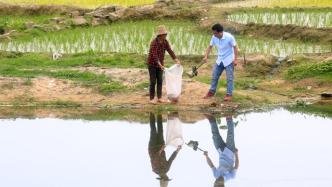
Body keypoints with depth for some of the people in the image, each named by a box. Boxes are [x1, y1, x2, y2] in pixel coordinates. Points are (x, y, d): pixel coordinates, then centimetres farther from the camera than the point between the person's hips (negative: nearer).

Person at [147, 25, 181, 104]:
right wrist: (160, 65, -42)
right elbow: (154, 55, -32)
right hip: (152, 64, -6)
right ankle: (151, 99, 3)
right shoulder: (154, 43, -24)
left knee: (160, 81, 6)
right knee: (153, 81, -4)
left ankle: (159, 98, 12)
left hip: (160, 64, 6)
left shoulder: (165, 42, -3)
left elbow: (170, 51, -7)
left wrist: (176, 60, -19)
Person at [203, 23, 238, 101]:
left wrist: (235, 59, -19)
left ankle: (229, 94, 4)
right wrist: (206, 56, -11)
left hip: (229, 60, -5)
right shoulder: (214, 37, -11)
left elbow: (235, 48, -16)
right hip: (220, 60, 5)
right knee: (214, 76, 10)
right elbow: (210, 46, 2)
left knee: (229, 78, -2)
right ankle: (212, 92, 22)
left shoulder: (229, 37, -25)